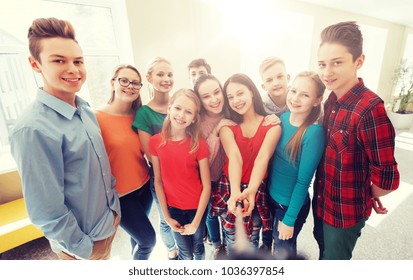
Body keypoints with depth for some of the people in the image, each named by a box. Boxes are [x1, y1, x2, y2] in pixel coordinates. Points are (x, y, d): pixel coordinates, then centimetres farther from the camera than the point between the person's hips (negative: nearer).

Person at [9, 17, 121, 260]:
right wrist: (82, 250, -12)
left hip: (111, 219, 6)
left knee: (106, 258, 29)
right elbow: (47, 211, -22)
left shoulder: (86, 111, -4)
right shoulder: (33, 129, -26)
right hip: (82, 240, -6)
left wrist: (114, 206, 10)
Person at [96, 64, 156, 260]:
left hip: (144, 186, 5)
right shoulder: (97, 118, -16)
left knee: (138, 233, 24)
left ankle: (137, 258, 52)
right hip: (119, 194, -5)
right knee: (148, 239, 6)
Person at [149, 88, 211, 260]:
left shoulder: (198, 144, -18)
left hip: (196, 207, -1)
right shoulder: (156, 142, -12)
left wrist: (195, 223, -11)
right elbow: (158, 181, -5)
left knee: (197, 247, 23)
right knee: (185, 253, 18)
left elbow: (207, 186, -14)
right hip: (173, 207, 1)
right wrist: (167, 217, -3)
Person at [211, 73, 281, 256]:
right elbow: (234, 158, -21)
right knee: (233, 244, 16)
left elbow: (262, 157, -22)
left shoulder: (272, 125, -6)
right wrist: (235, 192, -36)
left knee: (250, 243, 16)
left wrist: (251, 190, -37)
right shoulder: (227, 126, -4)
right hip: (229, 191, 1)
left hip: (257, 192, 0)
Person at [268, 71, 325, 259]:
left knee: (283, 252, 20)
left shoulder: (314, 132, -24)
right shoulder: (283, 117, -6)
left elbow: (303, 181, -19)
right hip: (271, 196, 5)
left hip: (292, 205, -5)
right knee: (278, 243, 28)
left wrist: (289, 219, -14)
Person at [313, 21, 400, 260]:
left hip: (346, 211, -6)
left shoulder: (369, 108, -28)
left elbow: (386, 178, -23)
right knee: (324, 247, 31)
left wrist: (368, 196, -5)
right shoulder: (331, 100, -5)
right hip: (322, 200, 6)